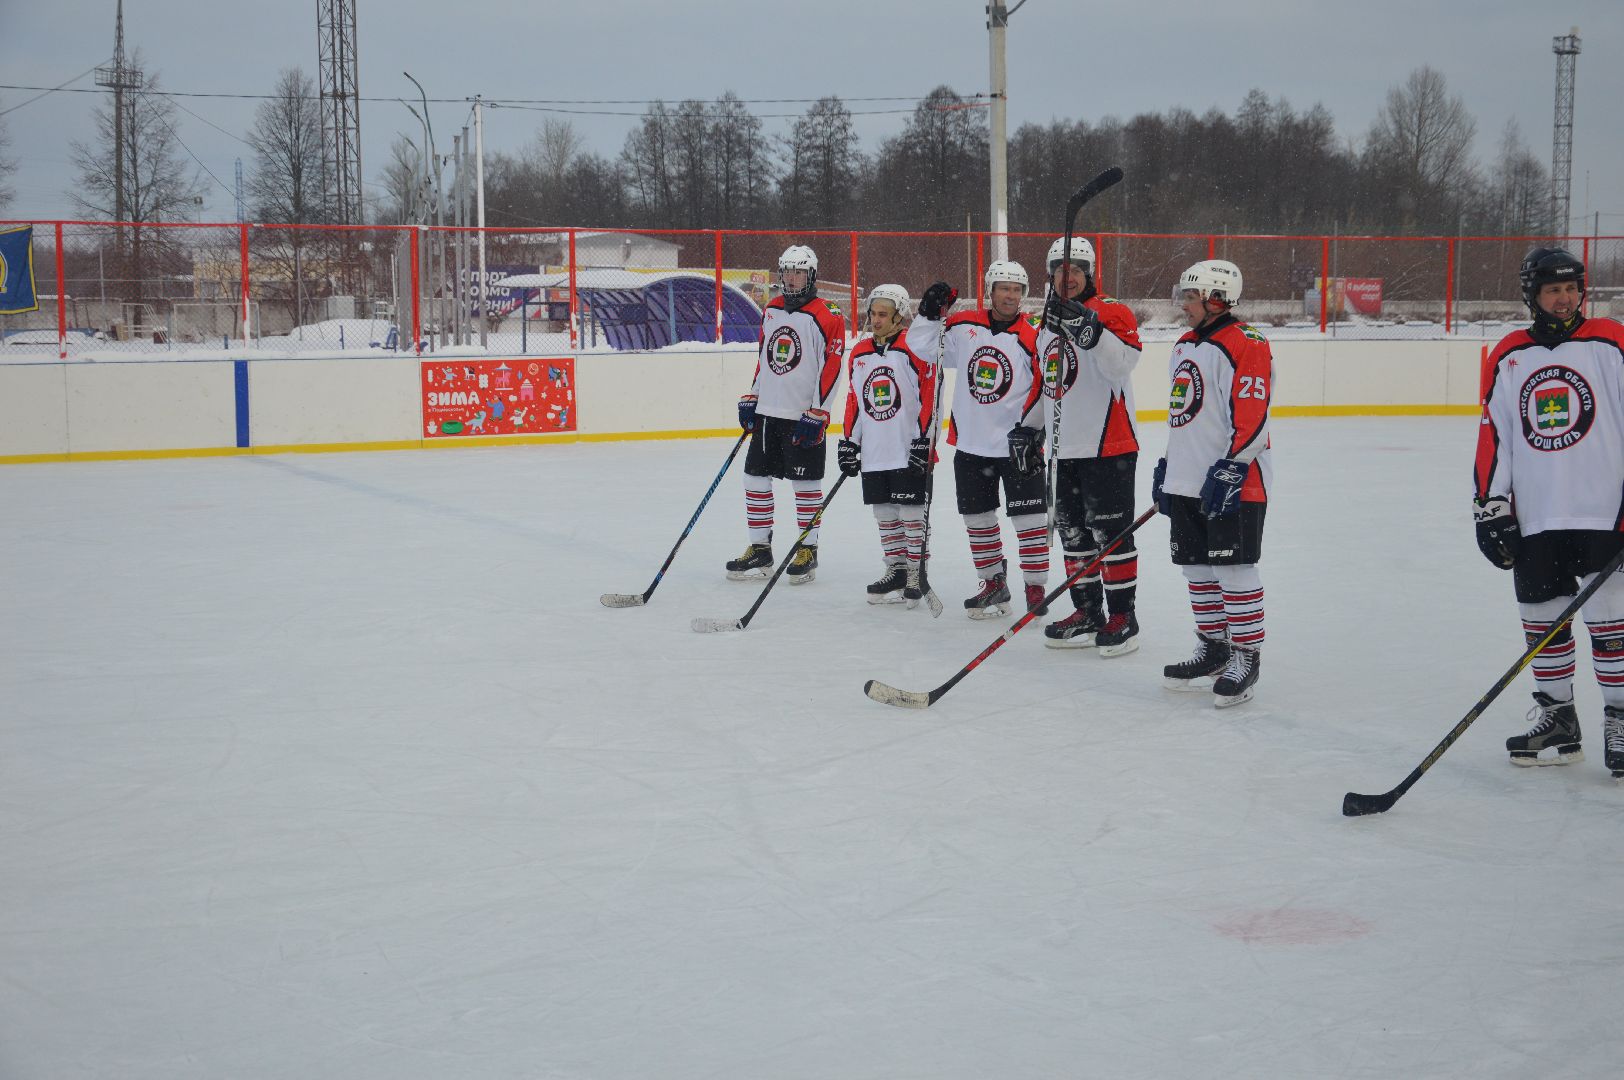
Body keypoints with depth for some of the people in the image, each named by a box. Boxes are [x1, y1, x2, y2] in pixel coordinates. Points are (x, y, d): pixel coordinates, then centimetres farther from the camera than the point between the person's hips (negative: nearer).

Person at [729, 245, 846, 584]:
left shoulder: (826, 318, -11)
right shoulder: (771, 311, 12)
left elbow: (831, 368, -13)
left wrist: (816, 415, -16)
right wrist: (751, 398, 16)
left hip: (804, 416, -7)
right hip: (767, 412, 7)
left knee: (805, 483, 0)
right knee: (756, 477, 7)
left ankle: (808, 551, 11)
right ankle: (760, 549, 16)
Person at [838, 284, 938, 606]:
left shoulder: (914, 350, -9)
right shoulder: (859, 353, 11)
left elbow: (930, 395, -11)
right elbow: (853, 401, 17)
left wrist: (924, 440, -14)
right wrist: (849, 442, 14)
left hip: (909, 452, -6)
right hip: (873, 455, 6)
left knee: (911, 513, -2)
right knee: (884, 514, 12)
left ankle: (916, 573, 7)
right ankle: (896, 569, 23)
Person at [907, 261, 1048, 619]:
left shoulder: (1031, 339, -8)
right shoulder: (963, 327, 1)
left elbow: (1046, 389, -7)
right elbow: (920, 345, 7)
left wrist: (1031, 428, -15)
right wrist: (930, 312, -7)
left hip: (1017, 445, -4)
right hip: (971, 444, 4)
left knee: (1029, 517, -3)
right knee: (978, 518, 12)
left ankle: (1036, 588, 7)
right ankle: (994, 583, 26)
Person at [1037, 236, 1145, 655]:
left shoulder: (1112, 312, -8)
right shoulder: (1047, 326, 16)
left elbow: (1121, 363, -26)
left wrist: (1091, 329, -37)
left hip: (1108, 444, -8)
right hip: (1065, 448, 8)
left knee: (1110, 531, -5)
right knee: (1073, 531, 12)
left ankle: (1123, 616, 4)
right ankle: (1088, 613, 21)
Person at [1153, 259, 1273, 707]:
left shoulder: (1245, 345, -13)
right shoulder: (1185, 347, 17)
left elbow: (1252, 416, -20)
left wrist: (1231, 468, -25)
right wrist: (1167, 465, 23)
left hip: (1234, 481, -9)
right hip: (1188, 481, 9)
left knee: (1233, 567, -6)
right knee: (1198, 568, 13)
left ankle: (1246, 658, 2)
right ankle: (1214, 648, 25)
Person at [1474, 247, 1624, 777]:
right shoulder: (1507, 358, 8)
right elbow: (1493, 438, 9)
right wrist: (1491, 508, 5)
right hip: (1534, 517, 4)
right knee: (1541, 619, 9)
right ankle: (1556, 718, 21)